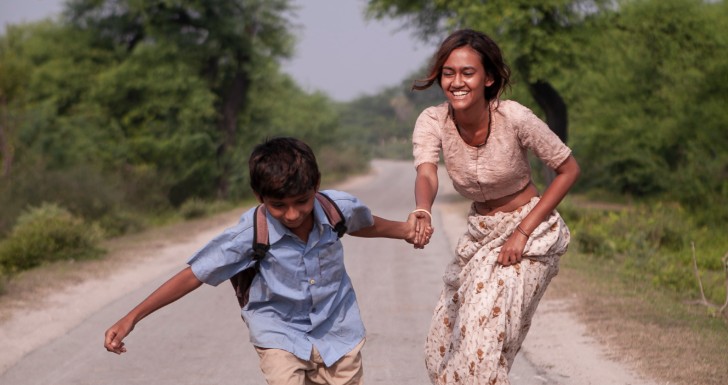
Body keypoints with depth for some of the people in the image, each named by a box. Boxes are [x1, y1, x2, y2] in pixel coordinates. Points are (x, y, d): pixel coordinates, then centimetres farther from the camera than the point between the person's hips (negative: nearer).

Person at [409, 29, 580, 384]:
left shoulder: (514, 118, -23)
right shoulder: (432, 122, -15)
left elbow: (568, 170, -13)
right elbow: (426, 175, -33)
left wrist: (523, 232, -19)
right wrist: (422, 212, -57)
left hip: (529, 233, -5)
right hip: (479, 234, 5)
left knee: (484, 345, -12)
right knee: (445, 345, 9)